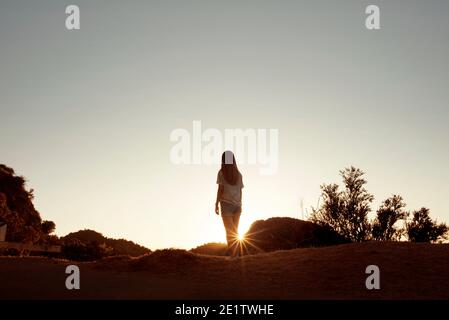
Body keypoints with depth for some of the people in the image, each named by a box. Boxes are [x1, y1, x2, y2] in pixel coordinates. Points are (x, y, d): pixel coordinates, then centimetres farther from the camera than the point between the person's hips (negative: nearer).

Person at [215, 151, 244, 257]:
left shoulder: (221, 173, -5)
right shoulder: (238, 174, 7)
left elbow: (220, 189, -10)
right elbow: (240, 191, 7)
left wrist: (216, 204, -5)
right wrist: (240, 205, 14)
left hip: (226, 203, -3)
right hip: (237, 204, 4)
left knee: (230, 230, -4)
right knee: (235, 230, 9)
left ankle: (232, 253, -14)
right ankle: (235, 253, 3)